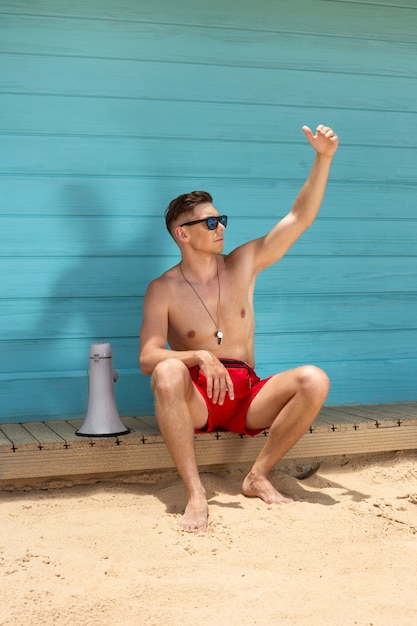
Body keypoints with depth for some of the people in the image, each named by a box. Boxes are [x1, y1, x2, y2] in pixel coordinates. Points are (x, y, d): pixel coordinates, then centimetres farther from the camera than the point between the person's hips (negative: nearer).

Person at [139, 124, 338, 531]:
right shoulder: (163, 290, -1)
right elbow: (147, 358, -11)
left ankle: (259, 476, -14)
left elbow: (299, 218, 4)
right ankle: (194, 493, -37)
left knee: (314, 380, -23)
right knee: (168, 372, -38)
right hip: (195, 400, -3)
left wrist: (324, 159, -6)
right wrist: (200, 357, -29)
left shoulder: (243, 265, 8)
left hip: (248, 398, 3)